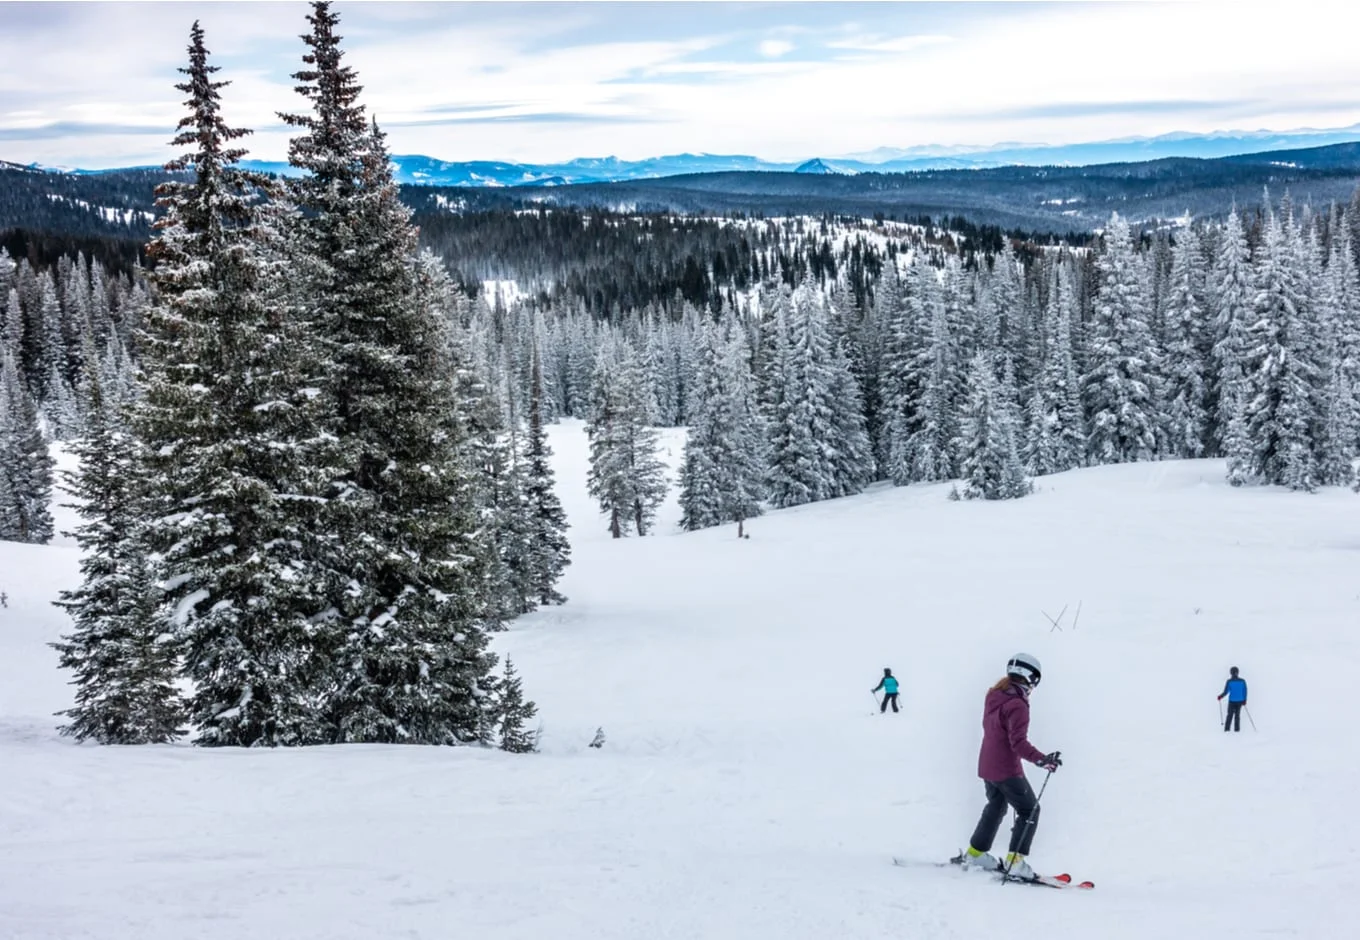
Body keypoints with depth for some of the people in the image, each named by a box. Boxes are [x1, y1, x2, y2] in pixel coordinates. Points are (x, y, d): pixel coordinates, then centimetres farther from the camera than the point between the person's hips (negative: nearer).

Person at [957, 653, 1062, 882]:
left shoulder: (993, 696, 3)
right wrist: (1041, 759, -38)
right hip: (1006, 769, -9)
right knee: (1029, 810, 2)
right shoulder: (1017, 704, -23)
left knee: (996, 807, 25)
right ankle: (1015, 861, -3)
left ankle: (975, 854, 31)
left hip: (987, 765, 9)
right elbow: (1019, 743, -30)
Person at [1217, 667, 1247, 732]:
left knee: (1230, 715, 9)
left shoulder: (1229, 681, -10)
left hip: (1232, 701, -1)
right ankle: (1236, 729, 7)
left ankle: (1227, 729, 3)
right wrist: (1244, 700, 11)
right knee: (1237, 715, 12)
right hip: (1239, 701, 1)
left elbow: (1225, 692, -8)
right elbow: (1245, 691, 0)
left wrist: (1220, 696, 10)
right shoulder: (1242, 681, -4)